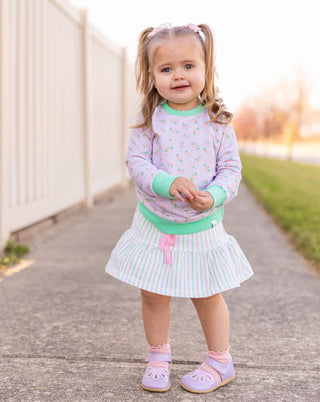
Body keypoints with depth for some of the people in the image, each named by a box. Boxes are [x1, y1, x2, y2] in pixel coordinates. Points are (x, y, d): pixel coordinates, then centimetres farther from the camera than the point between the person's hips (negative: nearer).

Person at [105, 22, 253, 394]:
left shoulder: (217, 122, -5)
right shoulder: (149, 120, -6)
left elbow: (231, 168, -4)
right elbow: (136, 161, -11)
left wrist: (213, 196, -23)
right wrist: (167, 183, -28)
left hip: (202, 226, -1)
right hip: (155, 224, 1)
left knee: (207, 295, 12)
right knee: (153, 295, 11)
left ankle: (220, 361, 30)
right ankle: (158, 356, 33)